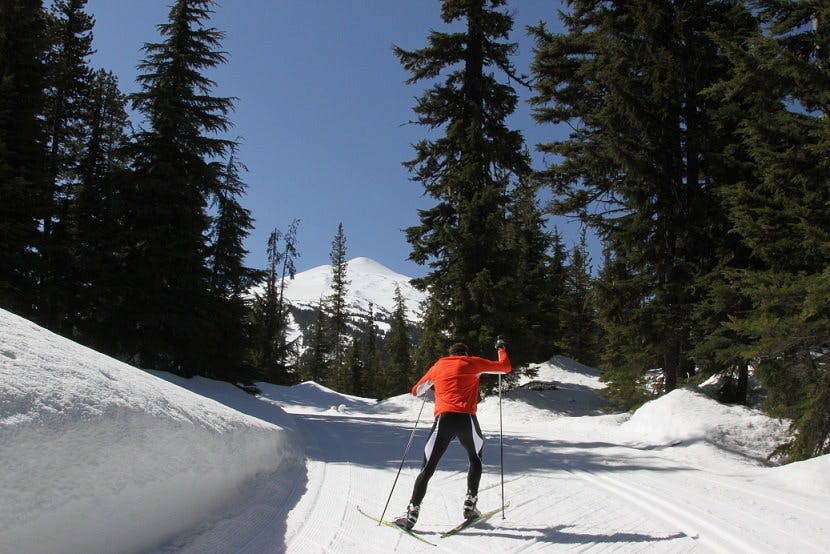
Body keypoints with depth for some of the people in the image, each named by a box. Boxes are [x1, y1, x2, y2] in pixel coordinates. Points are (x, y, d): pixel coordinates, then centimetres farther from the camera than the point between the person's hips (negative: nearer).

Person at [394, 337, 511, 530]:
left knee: (428, 468, 6)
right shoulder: (472, 362, 14)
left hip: (443, 419, 1)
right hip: (467, 419, -1)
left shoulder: (439, 365, 20)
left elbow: (416, 391, 28)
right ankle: (470, 504, 17)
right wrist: (501, 348, 37)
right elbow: (505, 367, 19)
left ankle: (412, 512, -5)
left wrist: (430, 385, 49)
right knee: (475, 459, 25)